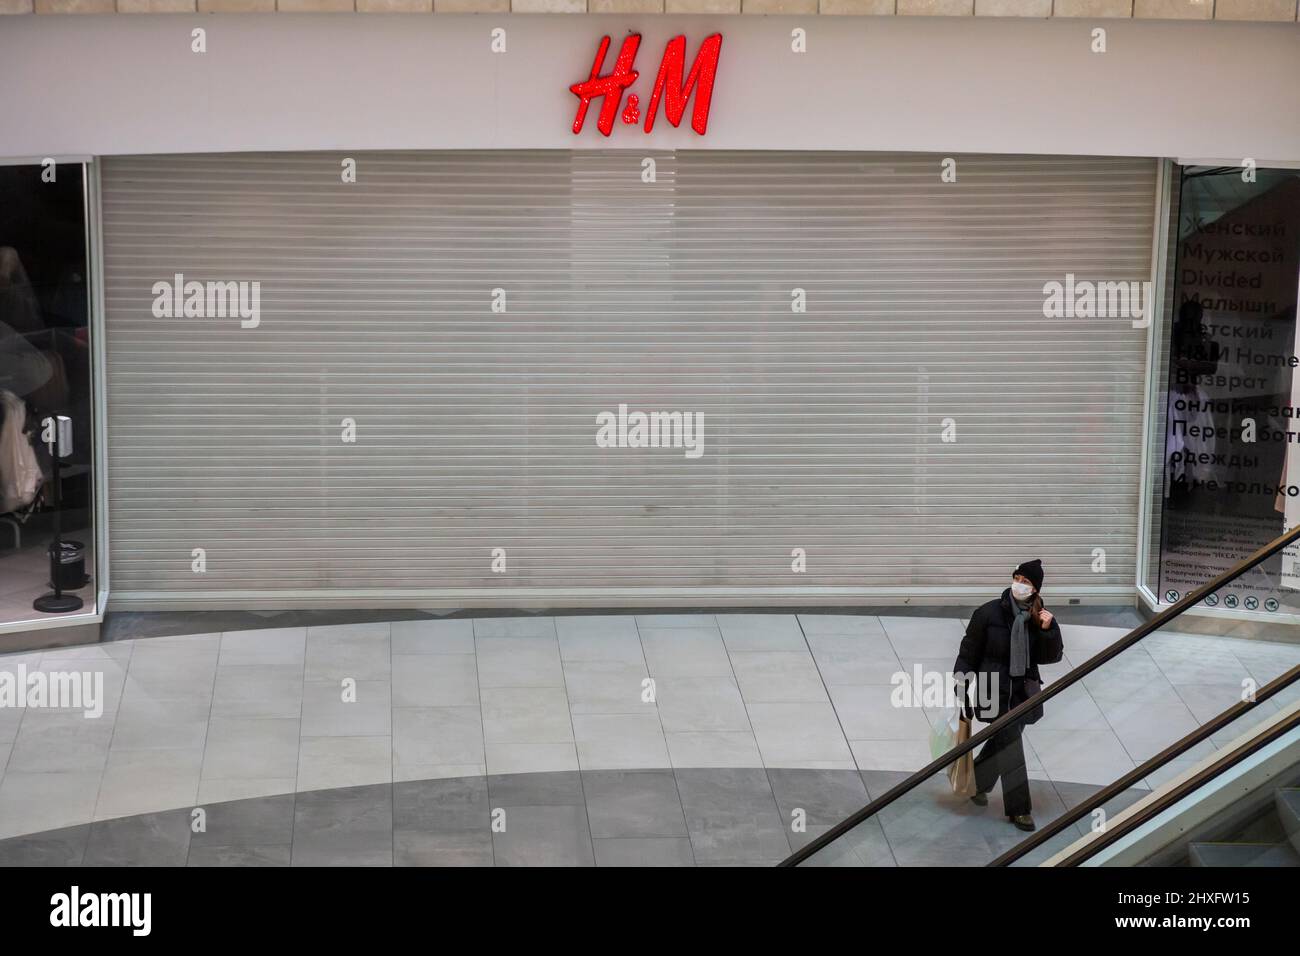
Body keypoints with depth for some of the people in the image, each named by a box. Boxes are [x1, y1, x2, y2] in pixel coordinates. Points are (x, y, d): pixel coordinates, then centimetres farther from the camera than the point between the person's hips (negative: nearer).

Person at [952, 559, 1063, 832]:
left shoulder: (1038, 617, -1)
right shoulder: (989, 613, -11)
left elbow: (1051, 656, -1)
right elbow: (969, 651, -5)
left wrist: (1048, 630, -17)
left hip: (1022, 691, 4)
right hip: (994, 690, -4)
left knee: (1000, 742, 18)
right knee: (1010, 747, -8)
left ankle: (977, 783, 43)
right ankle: (1019, 809, 0)